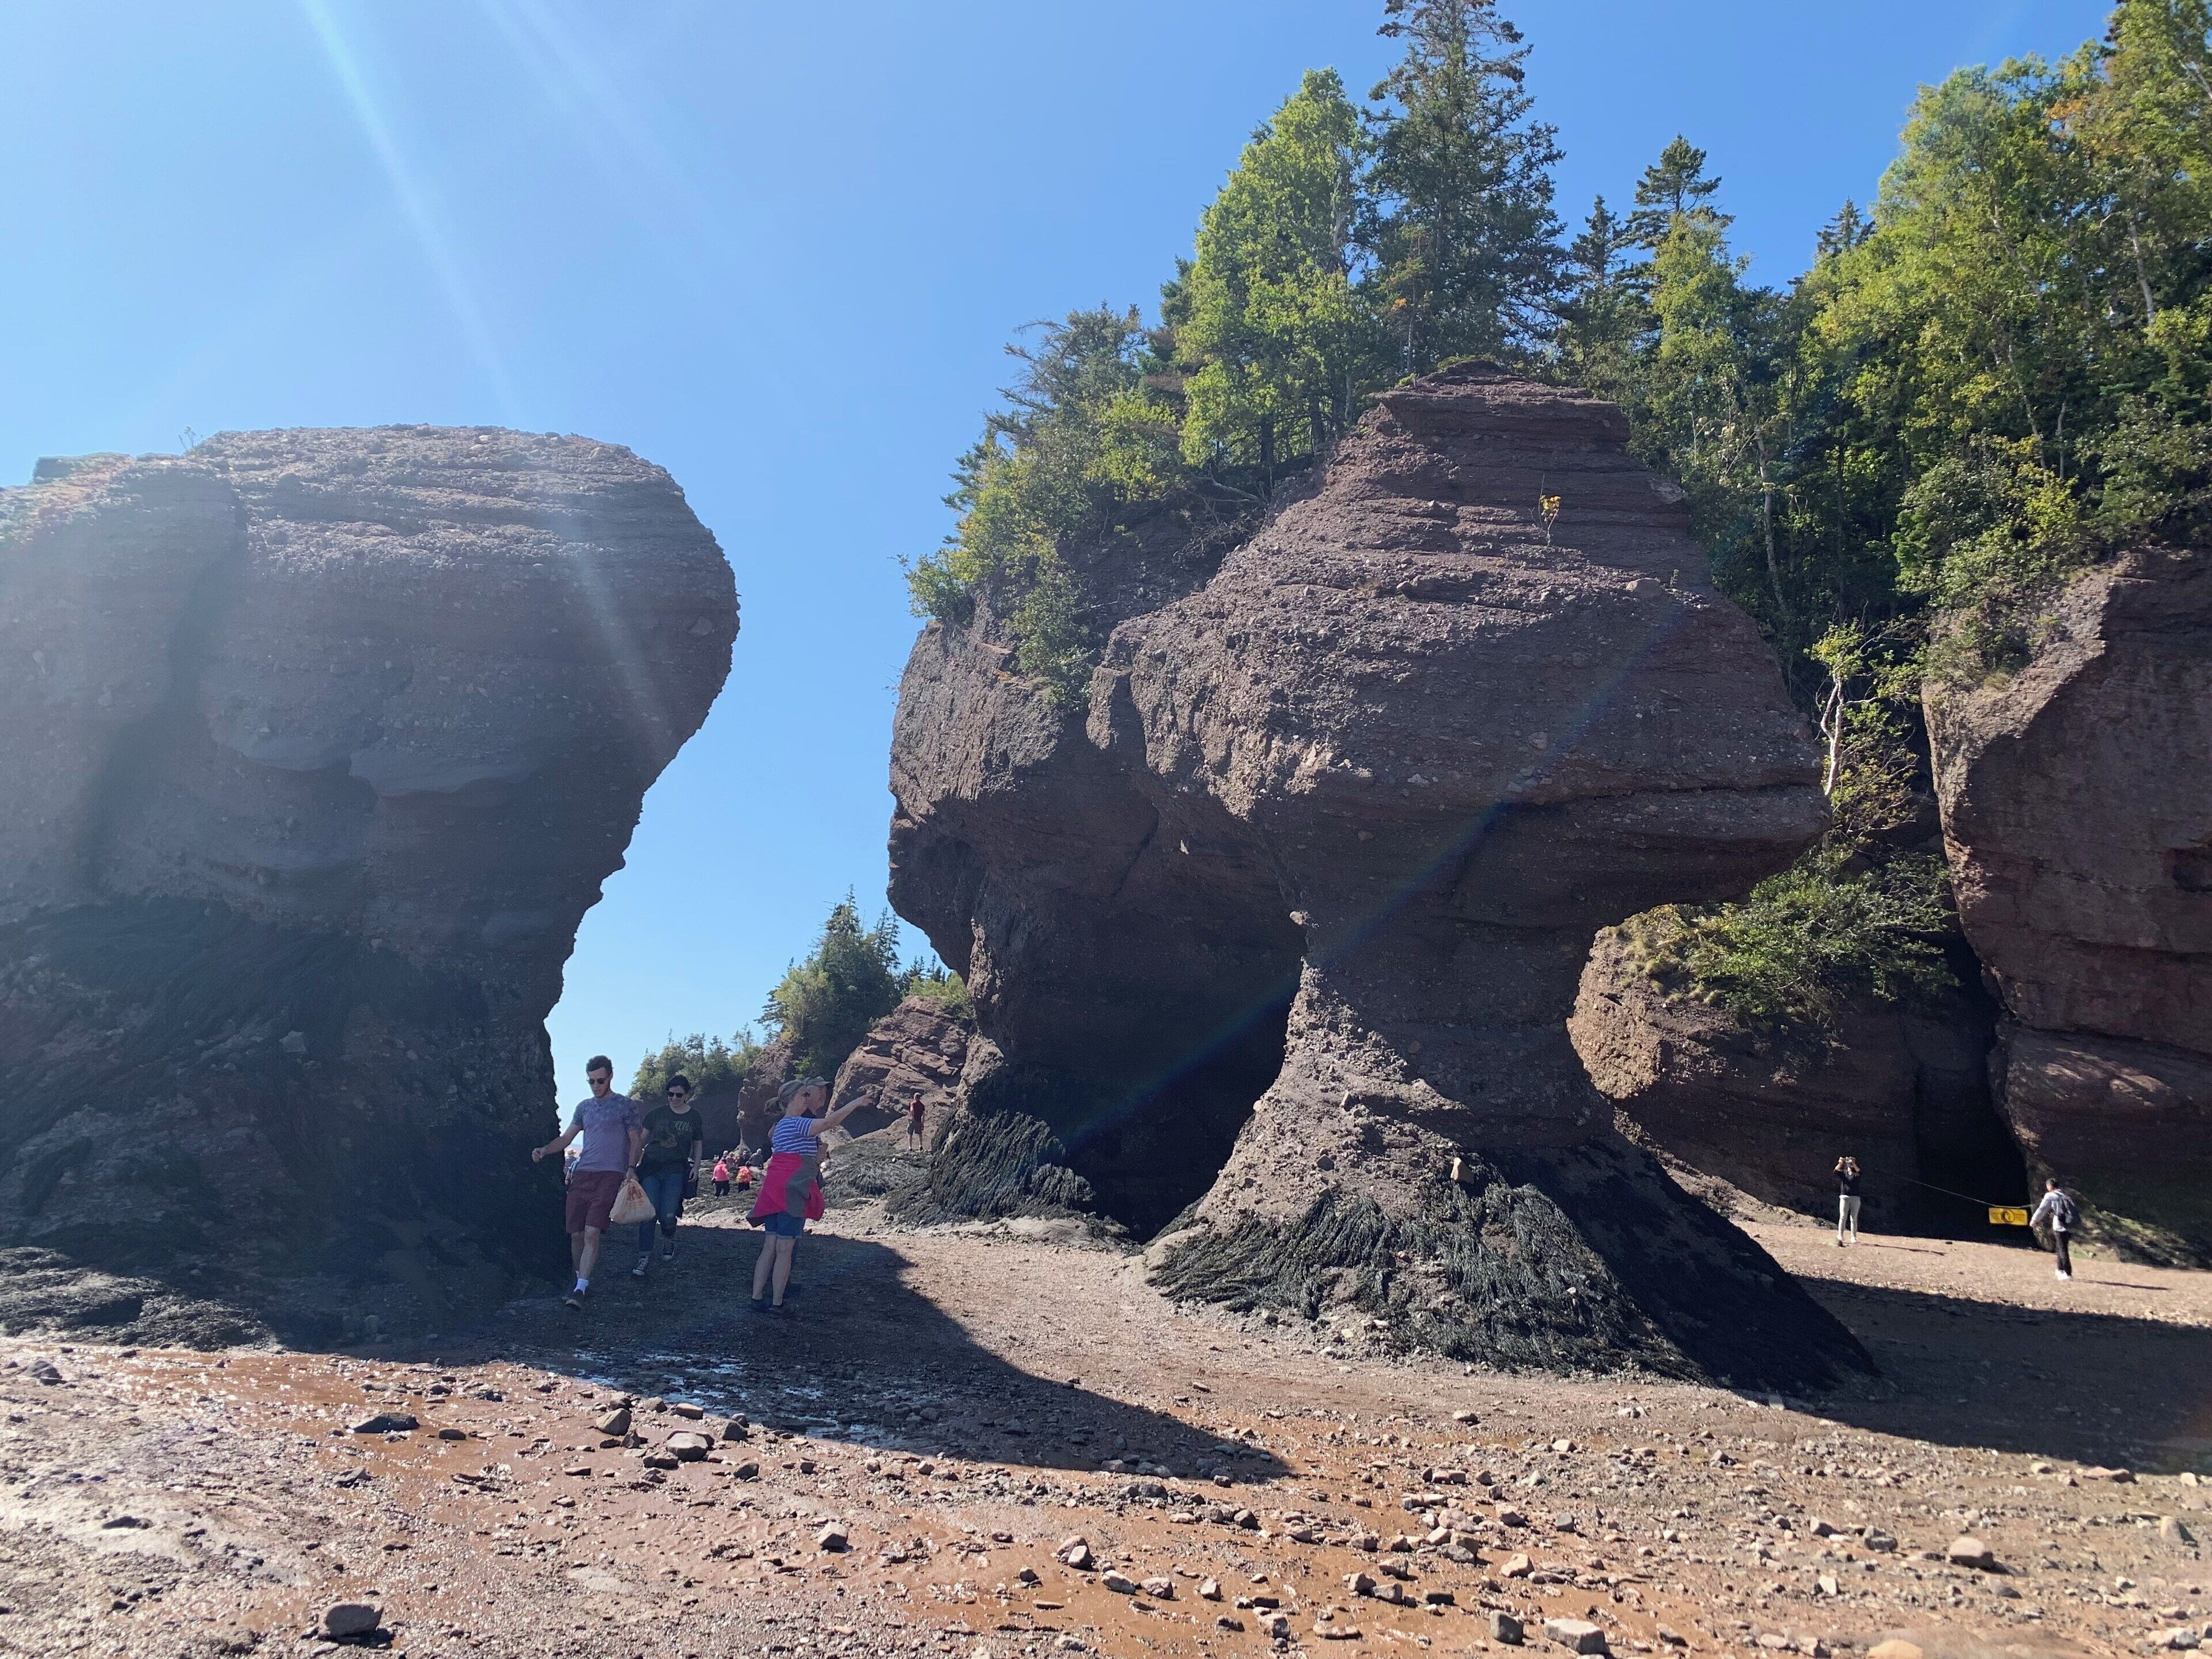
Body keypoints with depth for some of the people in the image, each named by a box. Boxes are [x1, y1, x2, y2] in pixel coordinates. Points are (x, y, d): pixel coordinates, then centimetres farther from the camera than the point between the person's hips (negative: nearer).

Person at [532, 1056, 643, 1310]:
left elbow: (636, 1141, 4)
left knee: (592, 1233, -15)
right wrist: (544, 1150, -2)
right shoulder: (584, 1107, 18)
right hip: (583, 1174, 5)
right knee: (576, 1234, 3)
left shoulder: (625, 1105, 4)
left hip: (610, 1175, -5)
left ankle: (580, 1289, -16)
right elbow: (565, 1138, 17)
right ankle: (581, 1280, 20)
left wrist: (630, 1170, -8)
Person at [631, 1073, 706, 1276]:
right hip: (651, 1168, 1)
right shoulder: (657, 1113, 6)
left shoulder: (693, 1117, 8)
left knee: (667, 1214, -8)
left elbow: (698, 1145, 18)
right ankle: (644, 1258, -1)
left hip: (676, 1170, 0)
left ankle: (669, 1240, 25)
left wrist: (696, 1167, 6)